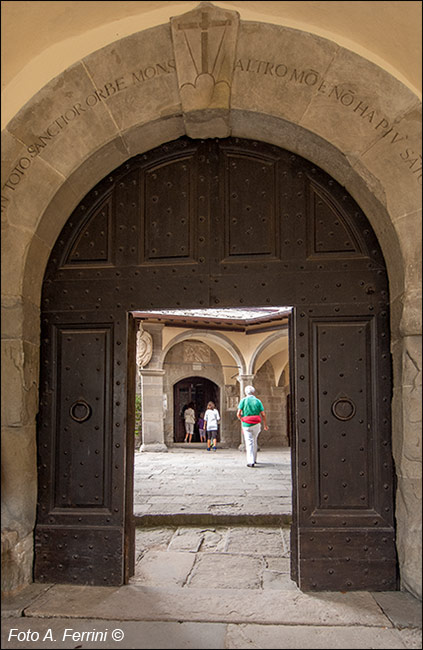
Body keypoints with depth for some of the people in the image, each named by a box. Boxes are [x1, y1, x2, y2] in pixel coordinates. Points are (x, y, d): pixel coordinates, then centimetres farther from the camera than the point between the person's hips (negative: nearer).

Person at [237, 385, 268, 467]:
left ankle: (251, 461, -14)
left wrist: (241, 419, 14)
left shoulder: (243, 400, -2)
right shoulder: (258, 401, 3)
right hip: (256, 424, 2)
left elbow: (238, 414, -8)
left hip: (246, 424, -2)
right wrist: (265, 424, 13)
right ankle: (254, 459, 29)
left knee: (249, 443, -2)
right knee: (254, 441, 20)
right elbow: (263, 414, -1)